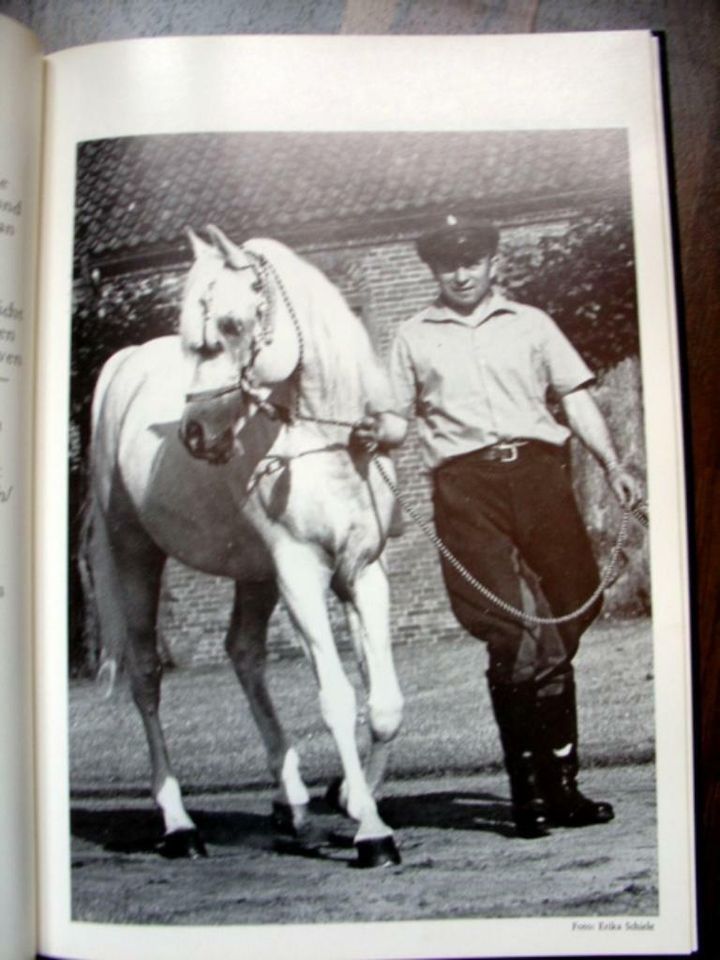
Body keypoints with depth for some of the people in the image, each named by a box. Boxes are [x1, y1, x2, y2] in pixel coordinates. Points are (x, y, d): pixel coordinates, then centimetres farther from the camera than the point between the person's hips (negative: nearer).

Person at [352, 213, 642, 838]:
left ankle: (557, 785, 21)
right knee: (516, 635, -10)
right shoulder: (413, 336, 17)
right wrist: (378, 433, -10)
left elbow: (576, 399, 14)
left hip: (538, 470, 2)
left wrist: (612, 465, 2)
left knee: (565, 620, 5)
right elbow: (400, 418, 14)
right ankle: (534, 788, 3)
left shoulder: (530, 323, 18)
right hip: (464, 485, -2)